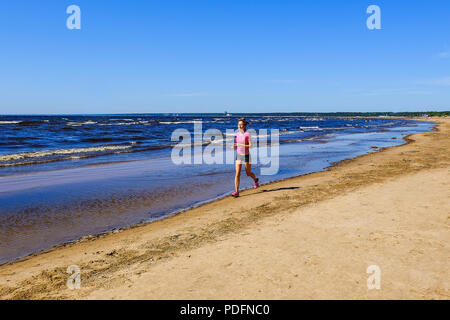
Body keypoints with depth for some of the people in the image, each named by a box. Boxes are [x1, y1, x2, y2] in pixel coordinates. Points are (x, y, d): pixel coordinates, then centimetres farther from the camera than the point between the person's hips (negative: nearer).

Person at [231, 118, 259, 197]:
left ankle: (255, 180, 47)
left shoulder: (247, 134, -13)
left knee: (248, 173, 13)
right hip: (238, 155, 4)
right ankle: (236, 192, -6)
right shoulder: (237, 133, 4)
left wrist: (240, 145, -25)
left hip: (246, 155, -4)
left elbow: (250, 146, -16)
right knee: (237, 174, -6)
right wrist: (235, 146, -2)